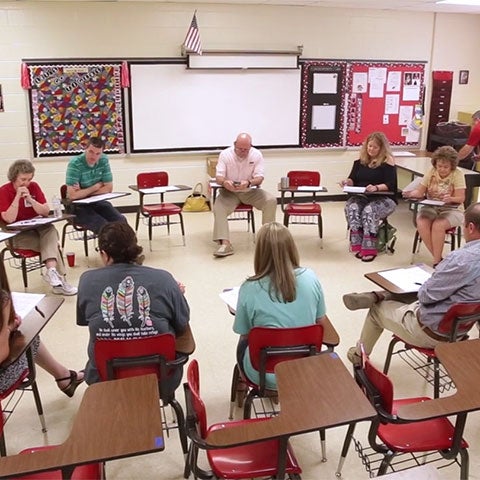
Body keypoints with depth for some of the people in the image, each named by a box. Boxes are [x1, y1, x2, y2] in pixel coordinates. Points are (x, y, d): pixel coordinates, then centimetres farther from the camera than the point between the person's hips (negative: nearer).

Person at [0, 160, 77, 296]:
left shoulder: (34, 186, 2)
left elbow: (46, 212, -4)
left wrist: (30, 199, -18)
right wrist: (18, 197, -23)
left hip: (37, 228, 3)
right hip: (17, 235, -3)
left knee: (50, 230, -31)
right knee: (52, 244, -25)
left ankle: (52, 271, -42)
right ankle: (59, 277, -26)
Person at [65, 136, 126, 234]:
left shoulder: (104, 160, -2)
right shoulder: (75, 164, -17)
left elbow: (108, 189, -1)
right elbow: (72, 195, -25)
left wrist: (84, 192, -12)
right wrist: (96, 187, -13)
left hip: (98, 202, 5)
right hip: (78, 206, -5)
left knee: (121, 221, -19)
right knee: (104, 226, -28)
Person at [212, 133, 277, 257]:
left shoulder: (257, 155, -9)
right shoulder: (225, 154, -10)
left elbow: (259, 178, -14)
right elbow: (219, 177, -14)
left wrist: (248, 183, -38)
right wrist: (224, 182, -40)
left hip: (250, 191, 1)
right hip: (230, 192, 0)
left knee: (271, 200, -24)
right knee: (218, 207, -29)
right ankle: (225, 243, -37)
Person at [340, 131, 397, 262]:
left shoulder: (387, 161, -3)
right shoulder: (360, 161, 11)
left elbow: (391, 184, -12)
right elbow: (353, 179, 13)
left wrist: (376, 187, -29)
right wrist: (347, 182, -11)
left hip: (384, 198, -4)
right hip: (362, 196, 4)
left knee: (369, 210, -35)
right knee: (352, 207, -29)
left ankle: (369, 249, -30)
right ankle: (357, 246, -29)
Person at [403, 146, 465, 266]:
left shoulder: (458, 174, -6)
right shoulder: (431, 172, 3)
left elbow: (461, 198, -11)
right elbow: (419, 192, -1)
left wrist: (450, 199, -33)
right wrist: (411, 194, -23)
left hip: (452, 210, -3)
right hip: (431, 207, 3)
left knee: (438, 225, -33)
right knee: (421, 224, -28)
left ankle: (436, 261, -19)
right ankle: (438, 257, -16)